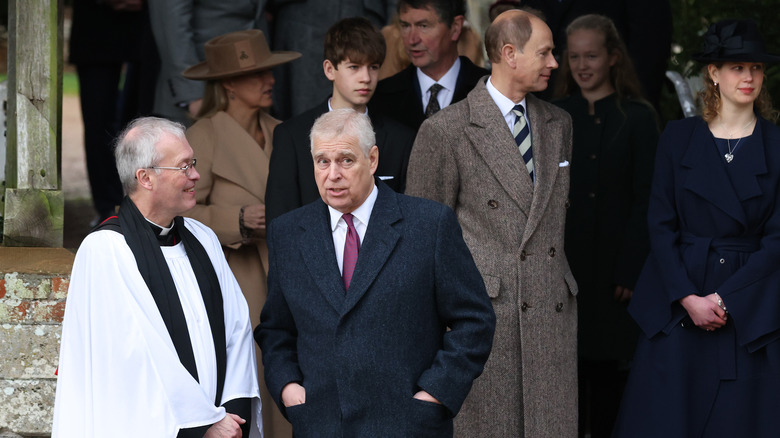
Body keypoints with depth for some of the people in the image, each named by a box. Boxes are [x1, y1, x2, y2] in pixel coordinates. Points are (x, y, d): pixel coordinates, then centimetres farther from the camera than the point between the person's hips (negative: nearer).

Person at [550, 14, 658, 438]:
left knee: (608, 370, 1)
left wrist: (630, 271, -10)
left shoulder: (637, 118, 0)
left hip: (612, 267, -2)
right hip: (561, 265, 2)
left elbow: (645, 200, -3)